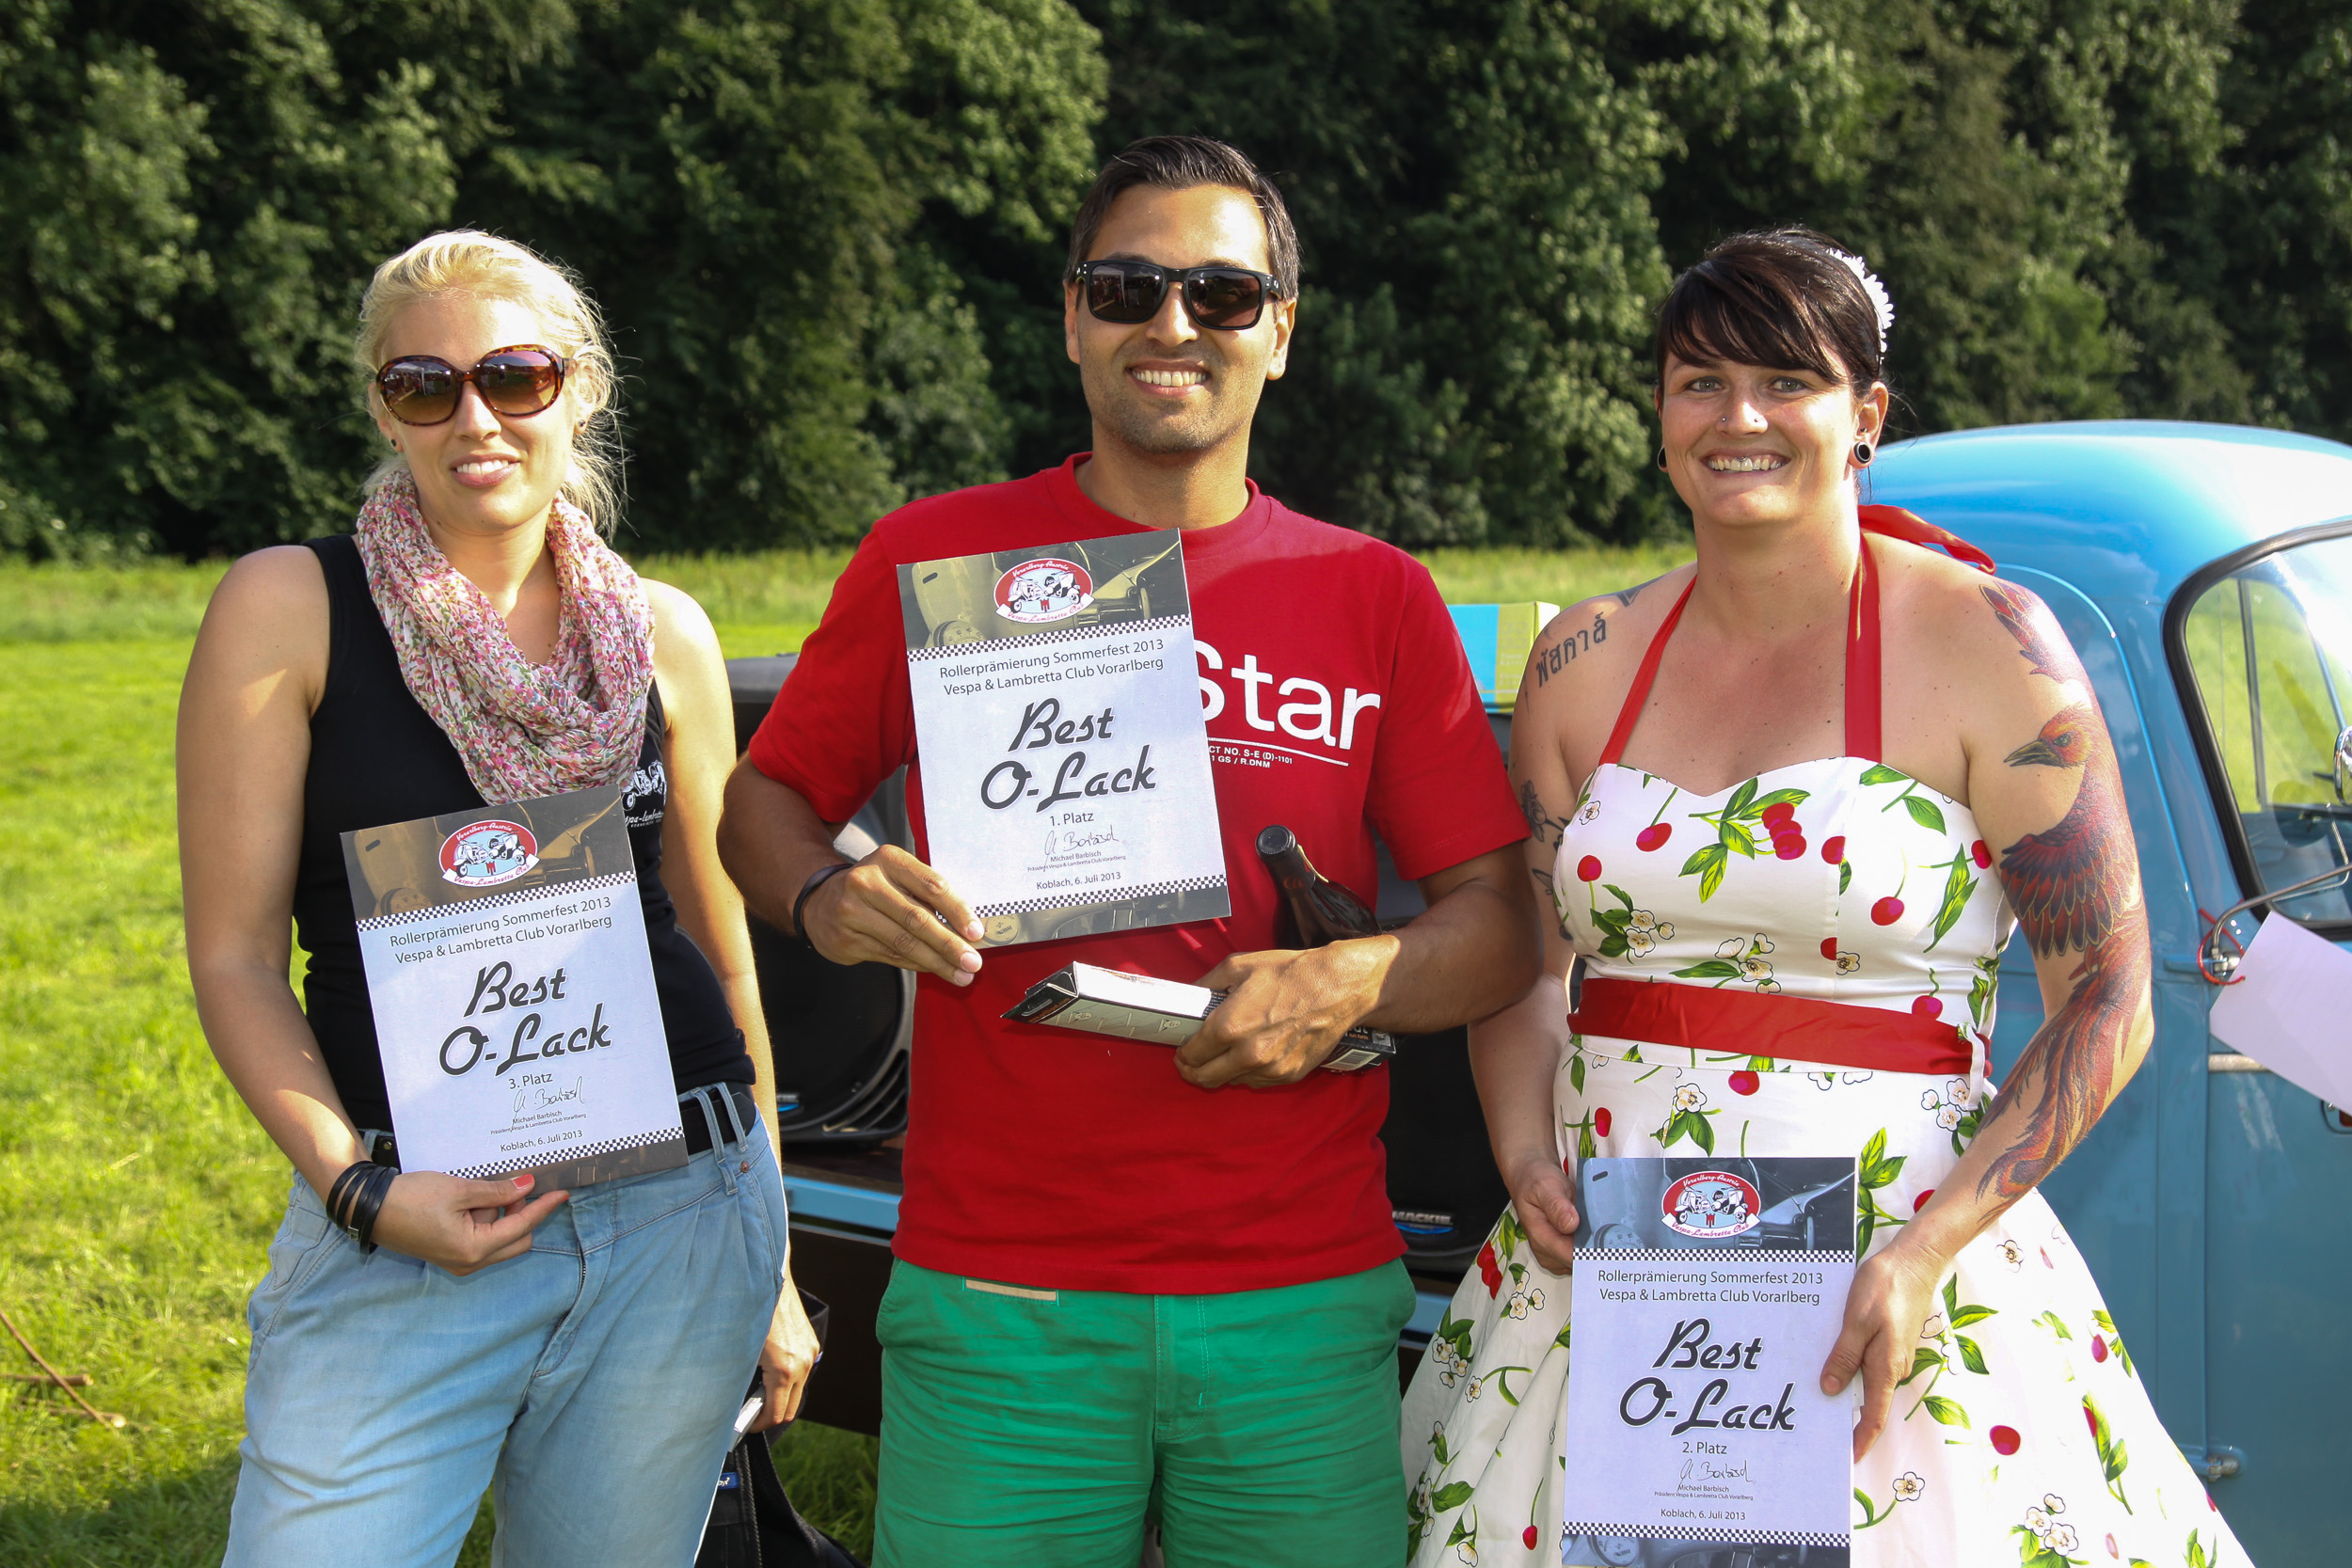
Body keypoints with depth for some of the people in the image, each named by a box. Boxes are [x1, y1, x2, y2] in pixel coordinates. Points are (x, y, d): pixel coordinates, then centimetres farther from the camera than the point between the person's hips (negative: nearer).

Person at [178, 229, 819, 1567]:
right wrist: (357, 1188, -15)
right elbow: (235, 957, -2)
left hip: (682, 1210, 3)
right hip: (406, 1223, -2)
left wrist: (769, 1263, 14)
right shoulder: (291, 607, -2)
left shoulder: (664, 636, 7)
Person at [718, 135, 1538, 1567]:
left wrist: (1352, 980, -14)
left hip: (1305, 1309, 1)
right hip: (997, 1307, -1)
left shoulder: (1376, 598, 6)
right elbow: (764, 799, 12)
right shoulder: (933, 562, 4)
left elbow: (1500, 927, 6)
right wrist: (827, 898, -10)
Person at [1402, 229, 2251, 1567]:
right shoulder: (1587, 665, 7)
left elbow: (2108, 1006, -6)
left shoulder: (1988, 646, -5)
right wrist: (1527, 1162, -3)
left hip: (1880, 1269, -3)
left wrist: (1929, 1250, -16)